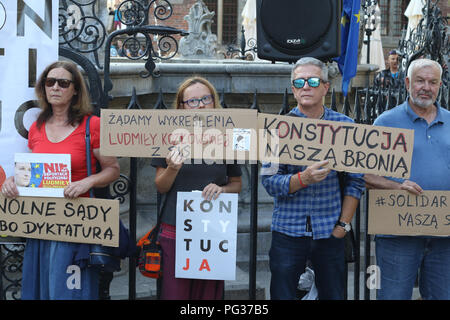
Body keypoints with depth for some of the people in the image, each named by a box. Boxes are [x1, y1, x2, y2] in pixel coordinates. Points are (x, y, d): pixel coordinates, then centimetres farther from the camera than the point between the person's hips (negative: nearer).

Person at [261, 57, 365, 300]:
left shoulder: (344, 126, 3)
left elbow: (355, 180, 4)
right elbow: (269, 181, -7)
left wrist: (344, 224, -2)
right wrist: (303, 178, -24)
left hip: (330, 232, 1)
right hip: (288, 231, -1)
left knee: (333, 295, 8)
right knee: (282, 295, 4)